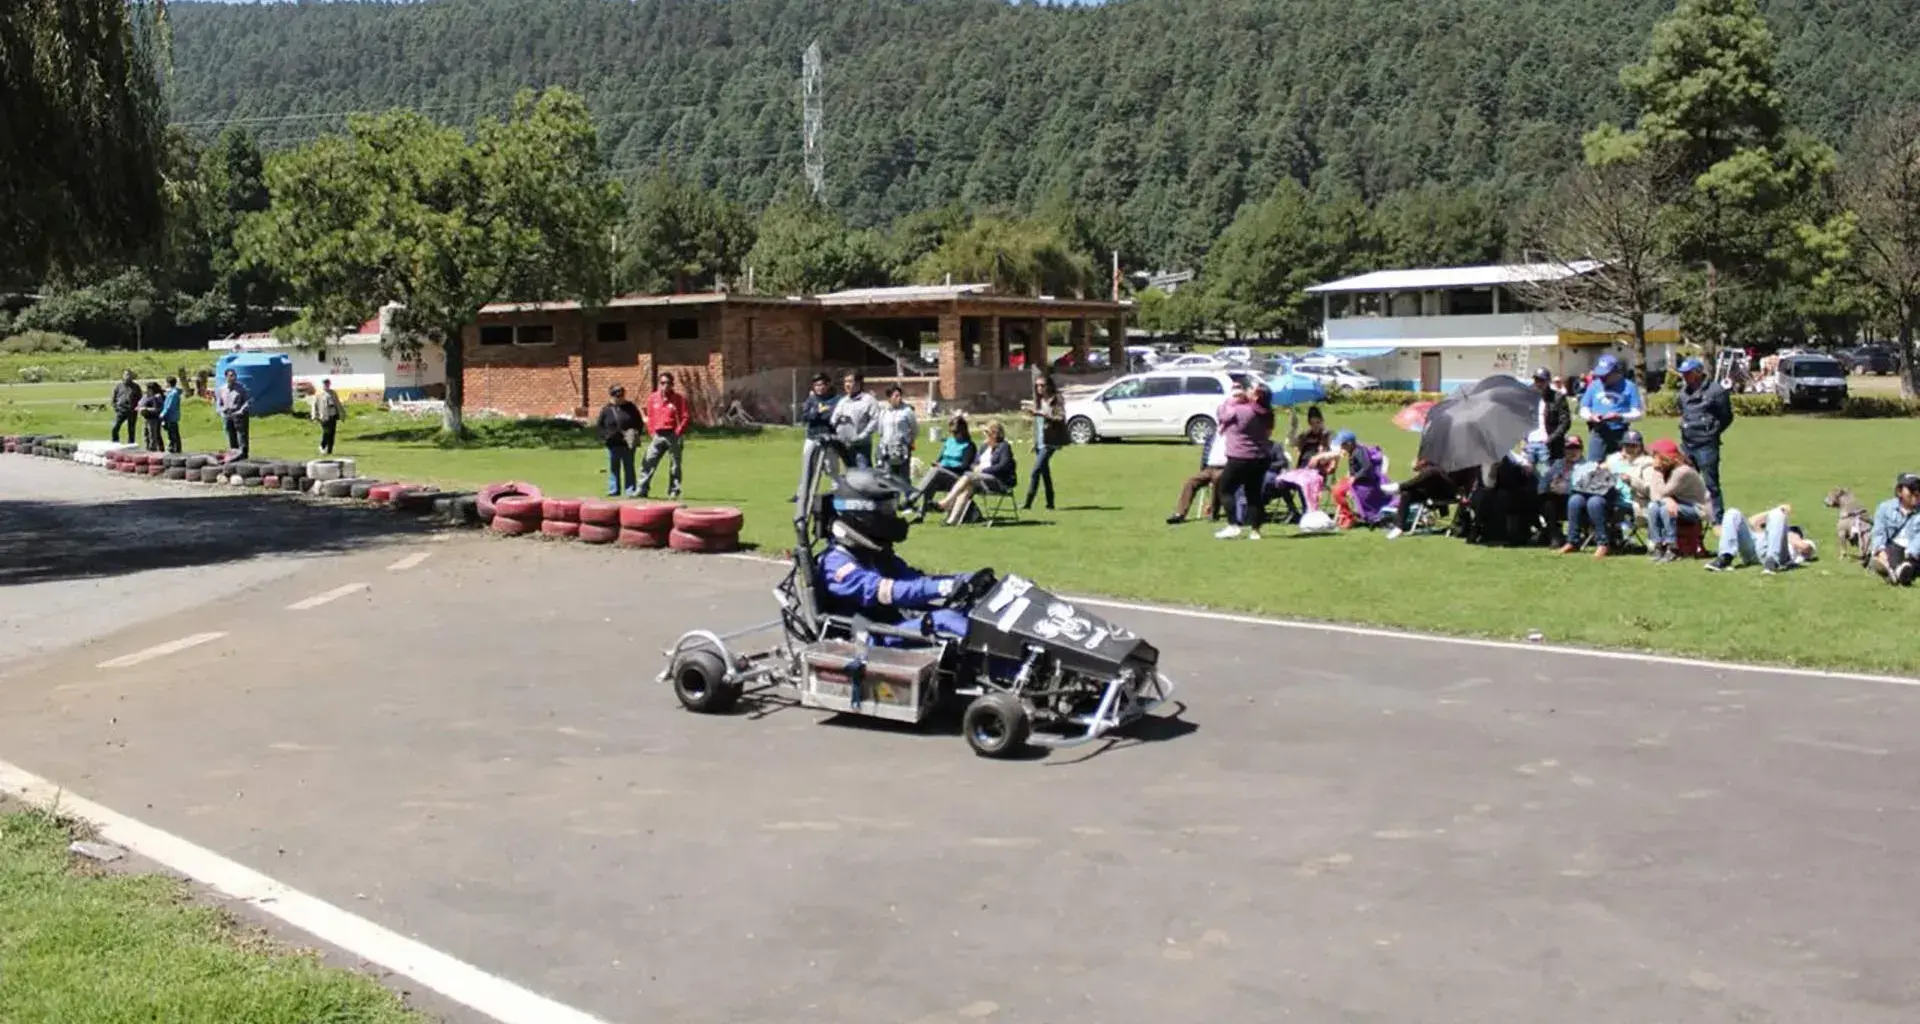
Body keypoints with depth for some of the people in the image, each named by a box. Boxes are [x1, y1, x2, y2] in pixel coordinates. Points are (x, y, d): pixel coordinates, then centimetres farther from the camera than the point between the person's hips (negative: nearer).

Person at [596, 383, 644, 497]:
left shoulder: (631, 407, 5)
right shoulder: (606, 409, 3)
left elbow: (639, 422, 9)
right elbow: (600, 426, 6)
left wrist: (636, 434, -6)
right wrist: (605, 437, -10)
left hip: (628, 444, 0)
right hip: (613, 444, 0)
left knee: (629, 468, 4)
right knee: (613, 468, 6)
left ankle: (631, 490, 7)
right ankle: (614, 490, 14)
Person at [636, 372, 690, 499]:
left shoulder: (679, 398, -2)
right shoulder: (653, 398, 8)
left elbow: (686, 417, -4)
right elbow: (650, 417, 16)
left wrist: (678, 432, -11)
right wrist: (652, 431, 7)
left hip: (673, 435, -3)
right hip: (658, 435, 3)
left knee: (675, 464, 3)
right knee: (648, 462, -3)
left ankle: (674, 491, 10)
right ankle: (642, 490, 0)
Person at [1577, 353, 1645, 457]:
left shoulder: (1629, 387, 1)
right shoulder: (1594, 386, 11)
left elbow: (1638, 413, -2)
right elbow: (1583, 409, 15)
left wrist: (1620, 417, -19)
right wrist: (1591, 416, -8)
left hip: (1620, 435, -2)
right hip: (1598, 434, 2)